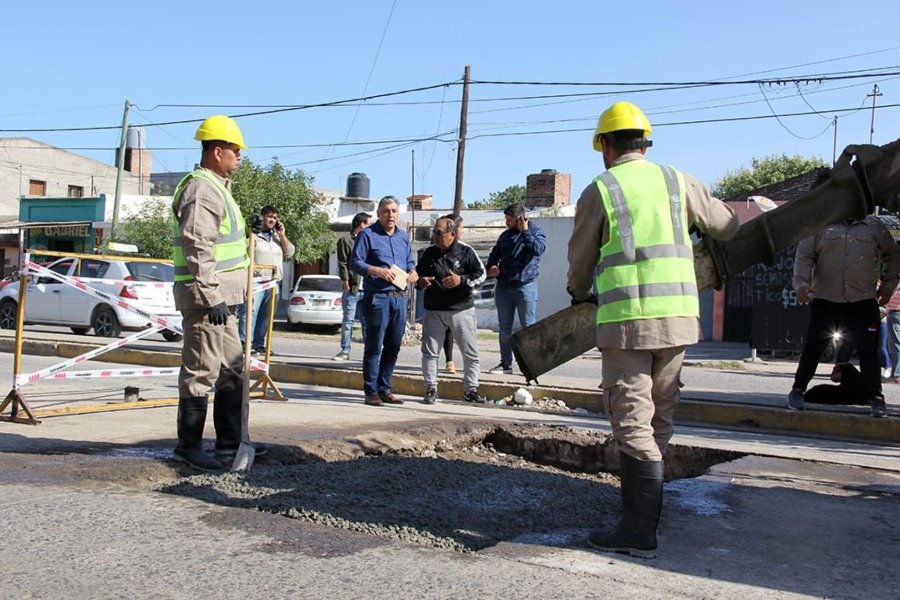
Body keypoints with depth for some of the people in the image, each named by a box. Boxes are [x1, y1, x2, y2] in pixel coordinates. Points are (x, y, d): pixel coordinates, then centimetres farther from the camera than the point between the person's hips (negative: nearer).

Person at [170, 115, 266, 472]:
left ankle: (229, 439, 24)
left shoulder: (217, 187, 19)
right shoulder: (201, 190, -14)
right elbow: (197, 248, -23)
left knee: (232, 369, 15)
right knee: (201, 371, -5)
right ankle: (188, 445, 5)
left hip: (221, 296, 11)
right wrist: (212, 297, -25)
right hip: (205, 296, -11)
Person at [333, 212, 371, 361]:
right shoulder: (345, 240, 2)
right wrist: (345, 281, -11)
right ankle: (345, 351, 6)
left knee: (367, 322, 6)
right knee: (348, 321, 0)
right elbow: (342, 263, -4)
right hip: (352, 288, -4)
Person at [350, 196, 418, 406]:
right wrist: (377, 271, -19)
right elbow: (355, 262, -6)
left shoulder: (403, 236, 18)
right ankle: (371, 391, 2)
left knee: (393, 346, 10)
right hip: (378, 297, -6)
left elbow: (409, 262, 25)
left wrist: (413, 272, 2)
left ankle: (384, 389, 19)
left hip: (400, 297, 6)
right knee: (374, 346, -4)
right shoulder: (367, 235, -1)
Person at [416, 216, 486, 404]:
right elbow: (417, 274, 18)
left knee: (471, 353, 3)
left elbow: (481, 274, -3)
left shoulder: (466, 252, -3)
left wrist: (462, 280, -18)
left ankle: (471, 390, 15)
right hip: (434, 311, 2)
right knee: (429, 352, 2)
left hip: (462, 309, -2)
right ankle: (431, 389, 13)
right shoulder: (428, 253, 6)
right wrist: (421, 282, -5)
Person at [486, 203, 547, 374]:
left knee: (528, 326, -3)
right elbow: (494, 254, 23)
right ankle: (506, 363, 15)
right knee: (504, 327, 8)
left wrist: (525, 231, -15)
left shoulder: (536, 232, 0)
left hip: (525, 286, -5)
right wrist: (491, 267, 3)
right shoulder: (506, 235, 15)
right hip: (503, 286, 6)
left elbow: (538, 249, -20)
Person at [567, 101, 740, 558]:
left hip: (627, 319, -5)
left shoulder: (598, 191, 0)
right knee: (658, 419, 14)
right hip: (679, 315, 5)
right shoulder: (677, 181, 11)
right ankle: (644, 512, 25)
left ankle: (638, 533, -2)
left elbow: (580, 262, 11)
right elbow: (727, 225, 24)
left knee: (632, 423, -3)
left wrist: (580, 296, 32)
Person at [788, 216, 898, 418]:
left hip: (863, 302, 1)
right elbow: (804, 255, 0)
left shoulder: (875, 225, 8)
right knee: (813, 347, 4)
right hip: (825, 299, -1)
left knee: (868, 350, -1)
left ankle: (876, 398, 8)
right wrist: (801, 283, -15)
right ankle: (797, 391, 17)